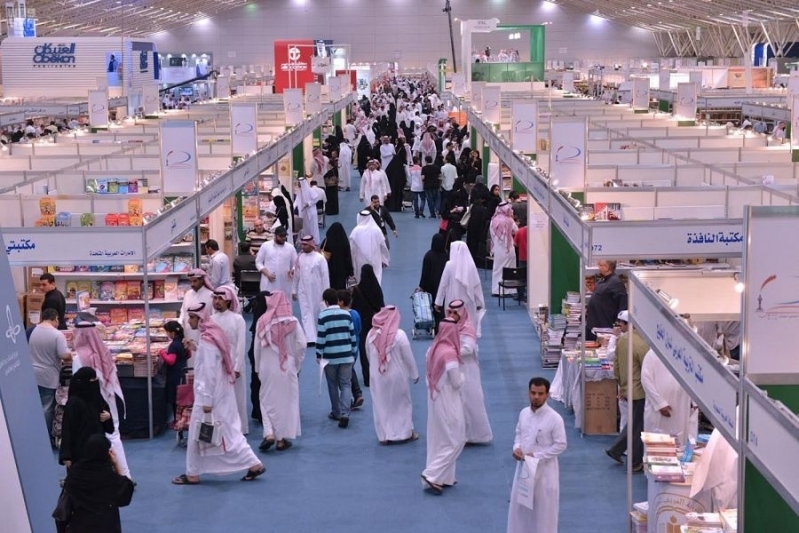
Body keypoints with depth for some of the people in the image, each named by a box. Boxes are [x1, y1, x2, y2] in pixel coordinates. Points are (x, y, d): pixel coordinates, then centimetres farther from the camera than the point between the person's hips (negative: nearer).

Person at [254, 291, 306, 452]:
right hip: (287, 367, 0)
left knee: (267, 400, 12)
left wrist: (258, 367, 10)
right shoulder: (292, 322, -8)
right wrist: (297, 365, 7)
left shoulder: (262, 321, -7)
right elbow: (301, 345, -8)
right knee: (286, 400, 9)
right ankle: (282, 439, 12)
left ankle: (269, 433, -4)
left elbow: (257, 346, -2)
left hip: (267, 367, 0)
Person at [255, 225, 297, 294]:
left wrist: (292, 271, -11)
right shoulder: (265, 246, 4)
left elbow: (296, 264, 12)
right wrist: (267, 273, -10)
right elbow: (258, 262, 5)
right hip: (268, 284, -1)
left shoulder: (290, 248, 7)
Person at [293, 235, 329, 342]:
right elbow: (297, 275, 9)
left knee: (319, 313, 11)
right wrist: (294, 290, 11)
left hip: (317, 291, -3)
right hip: (303, 291, 3)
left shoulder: (320, 258, -10)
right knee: (306, 314, -4)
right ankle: (310, 338, -6)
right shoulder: (300, 258, 2)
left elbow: (325, 276, -8)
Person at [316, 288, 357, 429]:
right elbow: (353, 335, 6)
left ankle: (336, 413, 23)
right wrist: (353, 352, 18)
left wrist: (319, 355, 1)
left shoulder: (323, 316, -9)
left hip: (330, 357, -2)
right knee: (345, 385, 3)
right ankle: (345, 414, -12)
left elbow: (321, 337, -10)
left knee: (333, 386, 13)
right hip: (346, 356, 2)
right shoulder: (347, 314, 2)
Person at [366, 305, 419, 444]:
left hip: (377, 376, 3)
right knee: (401, 403, 13)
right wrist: (414, 374, 3)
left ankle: (384, 435, 16)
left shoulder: (371, 334, -5)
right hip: (397, 375, -3)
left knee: (381, 405, 13)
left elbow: (368, 355, 8)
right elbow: (408, 357, -11)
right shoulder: (399, 334, -18)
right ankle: (405, 433, 20)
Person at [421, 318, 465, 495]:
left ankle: (442, 477, 24)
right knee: (455, 440, 3)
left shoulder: (433, 349, 0)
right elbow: (457, 383, -15)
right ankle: (432, 474, -2)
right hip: (448, 403, -8)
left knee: (439, 439, 16)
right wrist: (461, 375, 3)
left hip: (435, 399, 8)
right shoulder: (450, 353, -23)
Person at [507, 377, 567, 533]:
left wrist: (537, 455, -18)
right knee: (520, 504, 15)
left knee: (544, 507, 5)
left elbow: (561, 445, -15)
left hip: (544, 469, -6)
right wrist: (516, 448, -6)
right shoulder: (524, 413, 1)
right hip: (523, 466, 6)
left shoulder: (554, 418, -18)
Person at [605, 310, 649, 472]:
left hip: (627, 389, 8)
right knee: (637, 427, 4)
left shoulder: (621, 340, 1)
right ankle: (635, 463, 14)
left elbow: (617, 367, 11)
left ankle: (615, 450, 27)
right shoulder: (641, 344, -24)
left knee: (633, 422, 24)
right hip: (639, 391, -8)